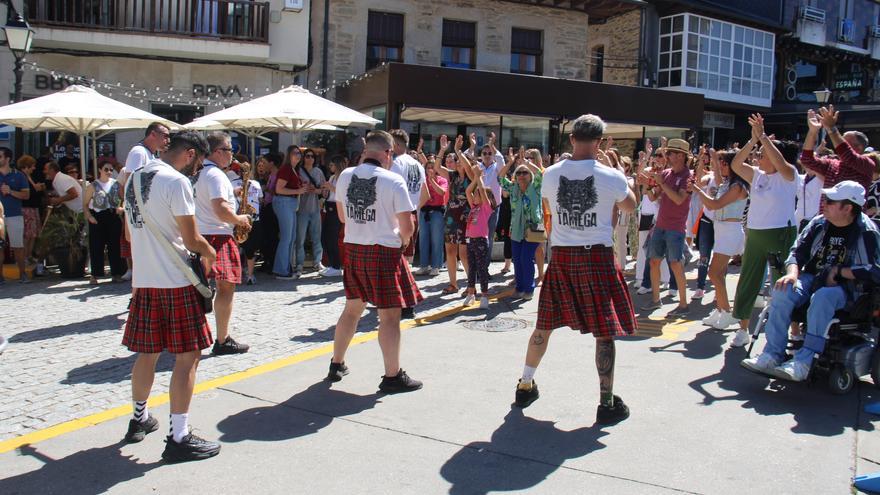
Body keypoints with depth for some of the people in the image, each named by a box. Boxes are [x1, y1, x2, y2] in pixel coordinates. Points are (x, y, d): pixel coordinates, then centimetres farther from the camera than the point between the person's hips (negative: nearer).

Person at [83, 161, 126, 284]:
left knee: (114, 245, 4)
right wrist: (89, 216, -11)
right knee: (96, 246, -2)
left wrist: (121, 207, -9)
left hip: (113, 217, 2)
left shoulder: (116, 184, 7)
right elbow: (85, 204, 2)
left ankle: (116, 273, 11)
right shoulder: (93, 186, 1)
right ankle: (94, 274, 4)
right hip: (97, 218, -2)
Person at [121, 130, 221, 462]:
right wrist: (210, 253, 4)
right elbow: (192, 239, -15)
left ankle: (139, 419, 34)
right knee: (187, 356, -2)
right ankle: (179, 438, 0)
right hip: (175, 282, -8)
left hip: (143, 279, 8)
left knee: (147, 353, 20)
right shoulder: (176, 181, -15)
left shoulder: (136, 178, 12)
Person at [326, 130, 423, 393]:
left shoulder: (345, 176, 2)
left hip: (352, 249, 6)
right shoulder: (393, 181, -13)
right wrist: (402, 240, 8)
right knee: (389, 315, 2)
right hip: (384, 252, -6)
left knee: (352, 309, 19)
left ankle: (336, 365, 30)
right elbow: (407, 227, -12)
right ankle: (392, 376, 8)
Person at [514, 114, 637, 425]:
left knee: (545, 324, 16)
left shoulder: (551, 174, -1)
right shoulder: (611, 177, -8)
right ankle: (607, 403, 10)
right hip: (597, 256, -3)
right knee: (604, 331, 5)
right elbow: (630, 205, 12)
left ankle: (525, 387, 28)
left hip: (561, 255, 4)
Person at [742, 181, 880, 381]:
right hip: (813, 278, 5)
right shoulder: (819, 223, 6)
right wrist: (792, 273, -10)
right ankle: (772, 354, -24)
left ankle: (804, 361, -38)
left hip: (845, 288, -5)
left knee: (822, 297, -37)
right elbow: (798, 252, 9)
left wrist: (838, 271, -14)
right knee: (782, 292, -24)